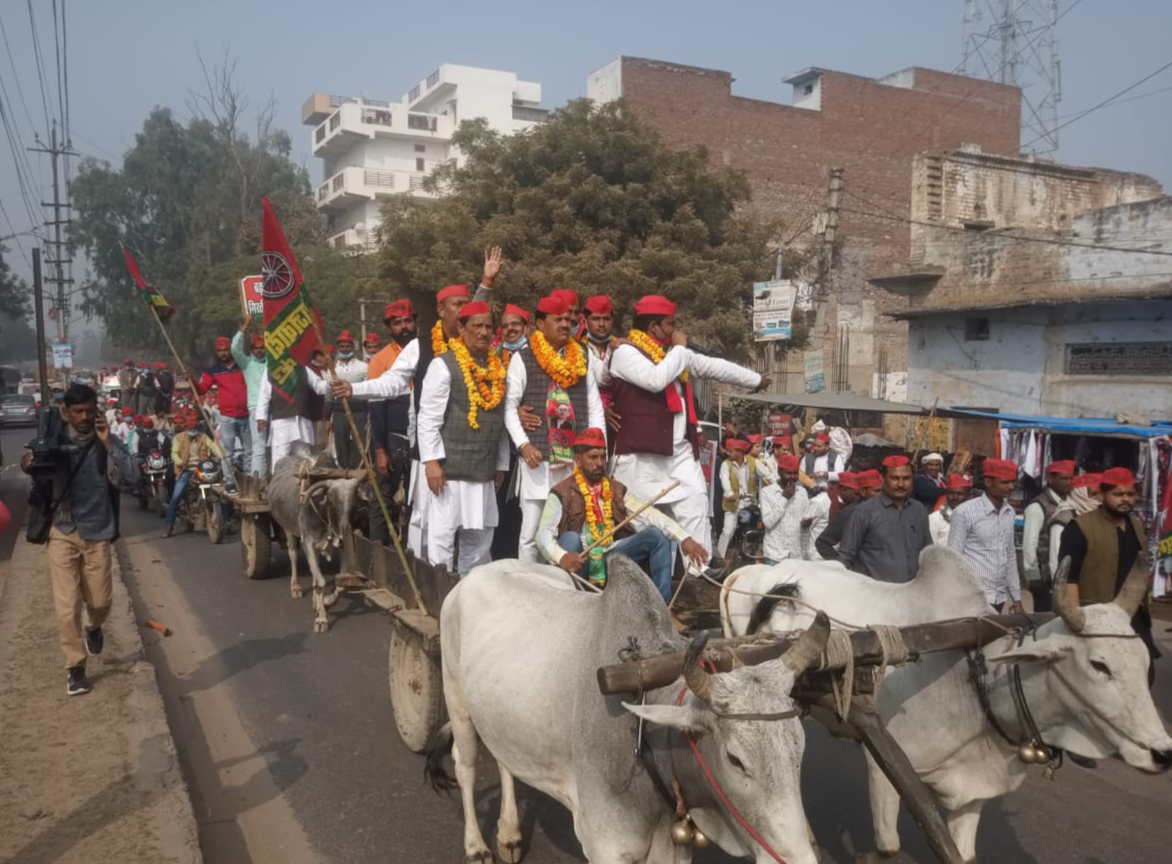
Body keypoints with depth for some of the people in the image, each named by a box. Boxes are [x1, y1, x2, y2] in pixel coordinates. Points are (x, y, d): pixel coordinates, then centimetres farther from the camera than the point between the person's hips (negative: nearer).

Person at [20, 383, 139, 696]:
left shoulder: (106, 442, -6)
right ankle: (75, 667, 14)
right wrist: (32, 473, -21)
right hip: (62, 533, 0)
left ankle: (93, 628, 45)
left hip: (98, 533, 0)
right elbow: (46, 492, 0)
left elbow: (132, 476, -18)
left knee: (101, 601, 10)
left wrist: (109, 443, -26)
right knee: (67, 606, -2)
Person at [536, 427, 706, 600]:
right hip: (578, 562, -4)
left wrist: (684, 538, -20)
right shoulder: (561, 493, -7)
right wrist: (561, 556, -39)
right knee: (570, 538, -34)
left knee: (657, 535, -10)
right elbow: (544, 535, -17)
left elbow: (649, 515, -5)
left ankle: (662, 603, -11)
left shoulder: (617, 490, 7)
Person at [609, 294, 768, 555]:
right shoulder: (626, 352, -7)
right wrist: (680, 348, -9)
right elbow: (656, 380, -24)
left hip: (680, 449, 7)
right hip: (642, 451, -7)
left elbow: (713, 366, 28)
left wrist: (755, 380, 34)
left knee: (696, 503, -3)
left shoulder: (673, 352, 19)